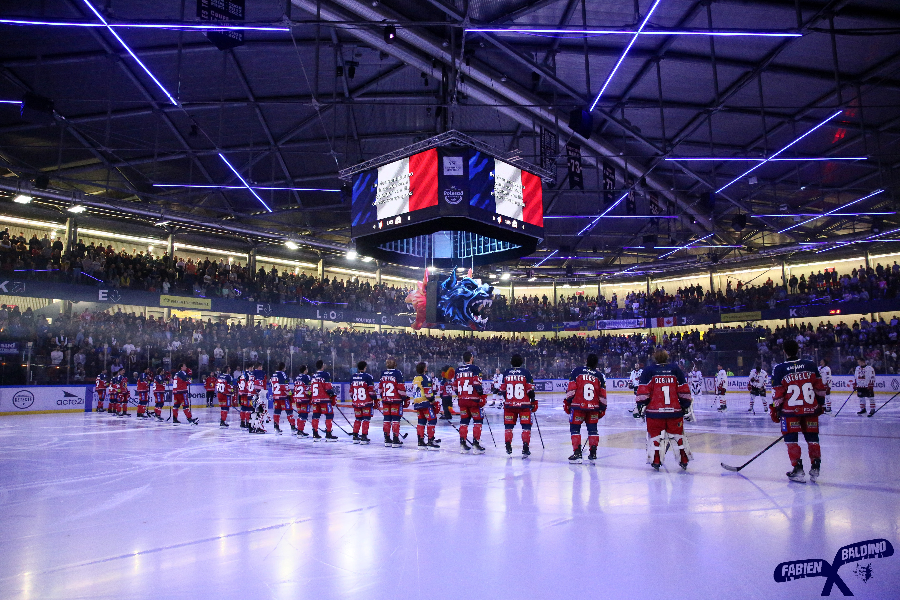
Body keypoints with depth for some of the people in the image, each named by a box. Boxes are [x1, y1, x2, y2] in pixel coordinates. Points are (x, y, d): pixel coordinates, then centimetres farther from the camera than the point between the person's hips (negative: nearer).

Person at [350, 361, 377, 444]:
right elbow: (371, 391, -11)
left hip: (356, 402, 5)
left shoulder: (353, 377, 7)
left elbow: (351, 391, 13)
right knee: (366, 419, 1)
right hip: (366, 402, -5)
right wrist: (375, 401, -2)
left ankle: (355, 437, 17)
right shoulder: (368, 377, -10)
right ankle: (363, 437, -3)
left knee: (357, 419, 16)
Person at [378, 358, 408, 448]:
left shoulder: (383, 373, 7)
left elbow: (380, 387, 13)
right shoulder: (397, 373, -9)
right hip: (396, 400, -5)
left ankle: (387, 440, 14)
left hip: (385, 399, 5)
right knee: (396, 419, -1)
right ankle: (395, 440, -3)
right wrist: (404, 398, -3)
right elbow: (401, 387, -11)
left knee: (387, 419, 10)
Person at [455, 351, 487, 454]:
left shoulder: (458, 370, 10)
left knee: (464, 420, 12)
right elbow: (477, 384, -16)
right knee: (478, 420, 3)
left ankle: (462, 444, 13)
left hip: (462, 400, 6)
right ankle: (476, 444, -1)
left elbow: (455, 387, 15)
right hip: (474, 399, -6)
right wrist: (483, 397, -8)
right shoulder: (474, 369, -9)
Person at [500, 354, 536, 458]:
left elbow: (502, 390, 10)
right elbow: (530, 389, -5)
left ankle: (508, 449, 12)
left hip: (509, 404, 2)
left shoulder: (506, 373, 4)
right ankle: (525, 449, 0)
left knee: (508, 425, 12)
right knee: (526, 426, 5)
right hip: (524, 405, -2)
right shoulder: (526, 372, -3)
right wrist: (533, 402, 6)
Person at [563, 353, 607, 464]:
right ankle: (593, 454, 13)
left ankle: (577, 453, -2)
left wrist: (567, 402, 5)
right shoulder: (599, 375, 9)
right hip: (593, 407, 3)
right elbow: (602, 394, 9)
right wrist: (602, 408, 18)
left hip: (578, 405, -2)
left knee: (575, 428, 6)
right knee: (592, 429, 13)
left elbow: (571, 388, -2)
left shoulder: (577, 371, 2)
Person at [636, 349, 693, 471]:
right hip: (675, 411, 2)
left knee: (655, 435, 7)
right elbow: (684, 391, 7)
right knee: (678, 435, 14)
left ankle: (655, 462, 6)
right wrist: (686, 406, 15)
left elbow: (643, 392, -4)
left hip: (655, 411, -2)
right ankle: (684, 461, 20)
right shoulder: (676, 369, 7)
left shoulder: (648, 371, 1)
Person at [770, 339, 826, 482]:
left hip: (790, 410, -3)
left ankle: (798, 469, 3)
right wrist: (821, 404, 19)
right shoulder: (811, 365, 1)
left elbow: (777, 394, -7)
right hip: (811, 409, 3)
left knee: (791, 438, 7)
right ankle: (815, 468, 16)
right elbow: (820, 387, 7)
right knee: (812, 438, 14)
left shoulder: (779, 369, -8)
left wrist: (775, 410, 3)